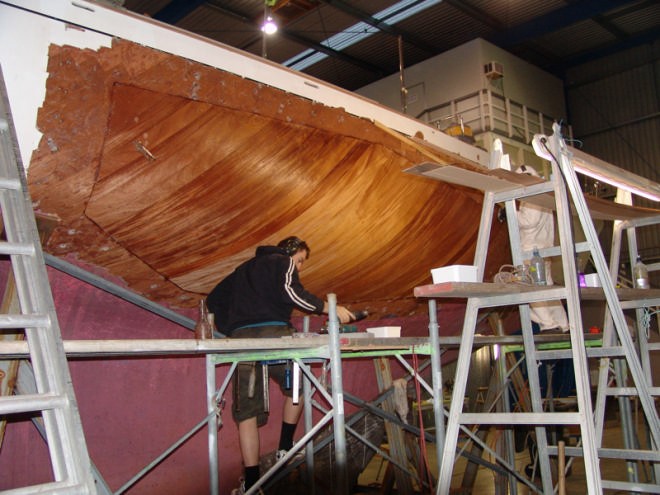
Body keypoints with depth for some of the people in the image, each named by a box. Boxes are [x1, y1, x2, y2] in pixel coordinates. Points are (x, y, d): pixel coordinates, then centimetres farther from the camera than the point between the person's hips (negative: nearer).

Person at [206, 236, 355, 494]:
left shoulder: (244, 269, 33)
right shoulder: (283, 262, 13)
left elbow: (214, 299, 31)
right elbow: (290, 291, -9)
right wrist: (329, 308, -5)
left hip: (240, 338, 5)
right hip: (272, 333, -5)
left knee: (246, 410, 2)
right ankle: (285, 449, 19)